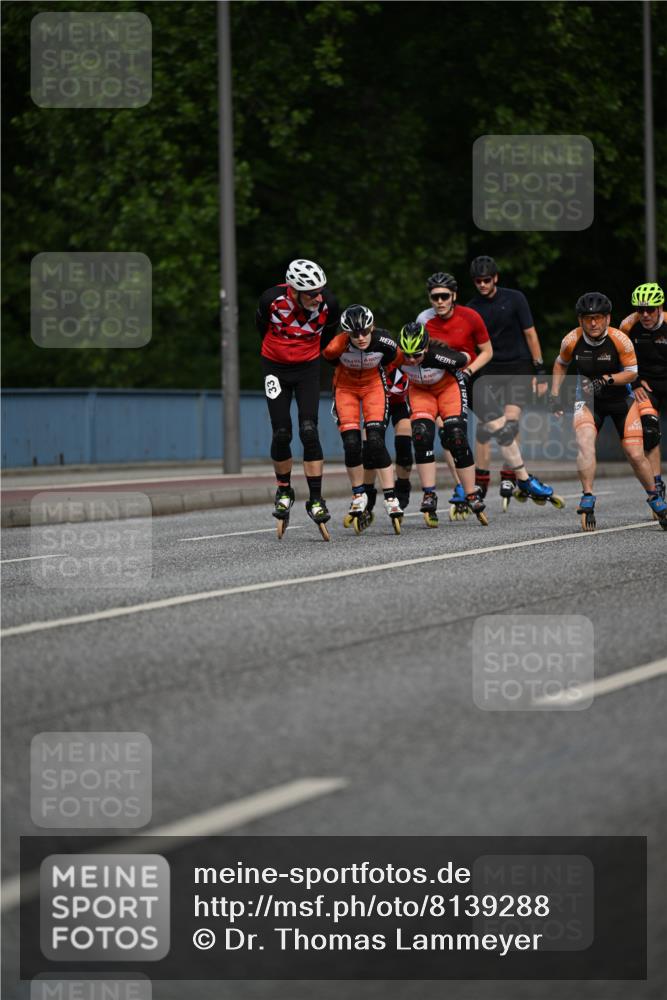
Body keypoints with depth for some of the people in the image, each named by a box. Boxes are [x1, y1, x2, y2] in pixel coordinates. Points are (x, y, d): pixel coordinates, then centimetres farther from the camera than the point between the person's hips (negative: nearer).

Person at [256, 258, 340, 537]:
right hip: (276, 367, 0)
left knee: (309, 431, -13)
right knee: (281, 434, -4)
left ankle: (316, 499, -8)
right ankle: (284, 491, 19)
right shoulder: (272, 299, -24)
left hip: (308, 368, 0)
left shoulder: (328, 304, -21)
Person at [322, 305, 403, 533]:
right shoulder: (337, 346, -32)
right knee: (351, 444, -10)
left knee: (375, 442, -15)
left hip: (373, 386, 0)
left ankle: (391, 500, -11)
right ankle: (359, 497, 11)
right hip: (346, 387, 0)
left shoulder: (383, 342, -27)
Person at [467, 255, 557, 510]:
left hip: (519, 367, -2)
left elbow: (530, 333, 0)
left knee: (510, 422, -14)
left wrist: (540, 371, -2)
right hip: (490, 371, 2)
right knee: (485, 426, -5)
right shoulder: (473, 308, 2)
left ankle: (508, 477, -8)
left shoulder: (514, 299, -3)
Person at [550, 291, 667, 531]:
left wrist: (606, 380, -28)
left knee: (635, 455, -3)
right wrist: (555, 395, 0)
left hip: (620, 398, -1)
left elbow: (632, 373, -12)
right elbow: (561, 364, 7)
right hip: (587, 399, 1)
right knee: (584, 442, -27)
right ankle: (588, 499, -23)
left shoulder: (620, 340, -21)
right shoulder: (572, 341, -14)